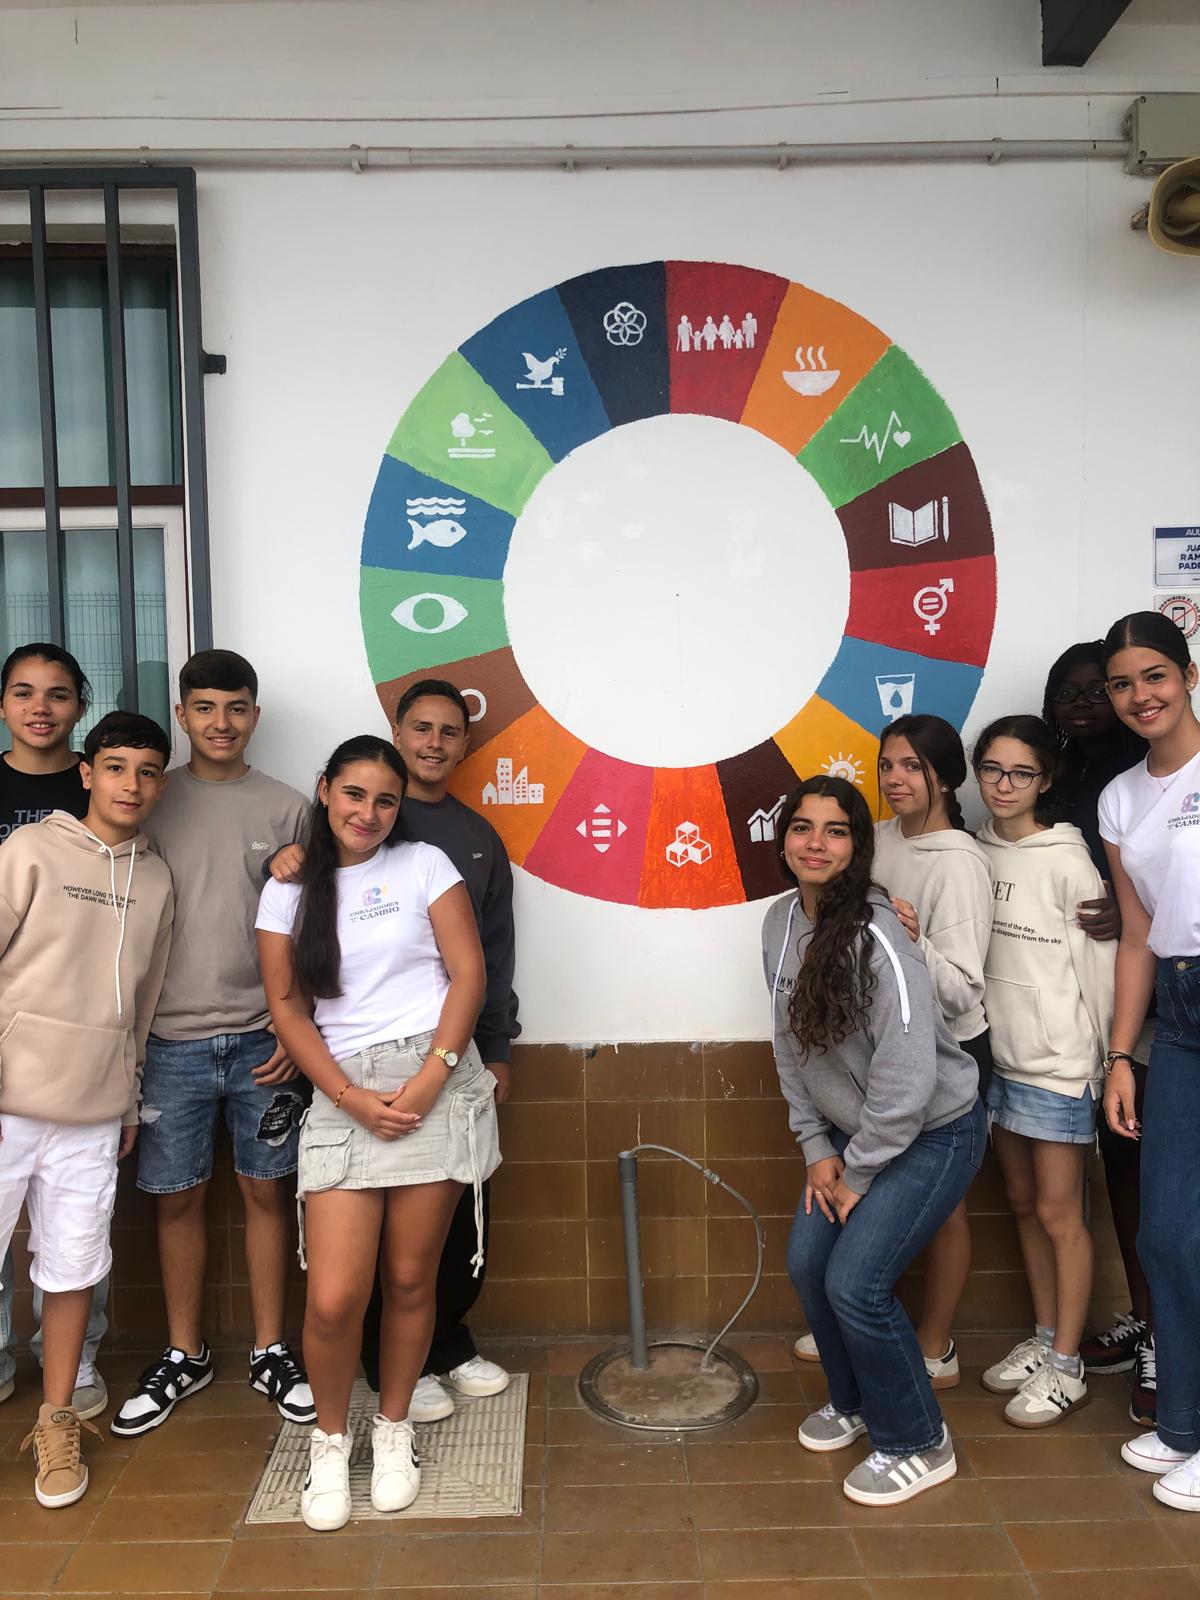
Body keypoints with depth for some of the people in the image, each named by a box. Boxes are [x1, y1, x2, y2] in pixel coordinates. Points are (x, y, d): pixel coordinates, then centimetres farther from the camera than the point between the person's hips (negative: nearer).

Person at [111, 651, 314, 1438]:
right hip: (172, 1040, 0)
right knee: (178, 1197, 10)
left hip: (262, 1039, 0)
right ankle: (184, 1356, 28)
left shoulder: (286, 808, 2)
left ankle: (271, 1352, 25)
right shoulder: (154, 802, 2)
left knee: (267, 1190, 8)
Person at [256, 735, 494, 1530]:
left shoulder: (424, 865, 4)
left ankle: (394, 1427, 32)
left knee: (410, 1279, 7)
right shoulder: (288, 889, 9)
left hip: (434, 1084, -1)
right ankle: (331, 1437, 22)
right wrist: (350, 1097, -8)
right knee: (334, 1299, -6)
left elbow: (469, 973, -1)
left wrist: (430, 1080, -11)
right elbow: (287, 1006, 4)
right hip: (342, 1098, 1)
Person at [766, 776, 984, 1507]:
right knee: (809, 1263, 8)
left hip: (933, 1132, -7)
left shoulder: (877, 938, -28)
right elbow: (791, 1045, 3)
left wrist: (857, 1175, -15)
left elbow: (908, 1079, -27)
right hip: (854, 1131, 7)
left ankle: (919, 1444, 15)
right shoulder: (783, 921, -5)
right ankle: (855, 1401, 35)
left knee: (855, 1282, -10)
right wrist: (818, 1149, 1)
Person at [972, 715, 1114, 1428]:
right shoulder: (978, 852, 4)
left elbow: (1099, 964, -11)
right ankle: (1044, 1339, 34)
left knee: (1059, 1213, 4)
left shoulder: (1067, 860, -13)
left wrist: (1097, 1060, -9)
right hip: (1001, 1059, 7)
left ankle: (1066, 1368, 19)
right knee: (1024, 1203, 18)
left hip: (1058, 1064, -6)